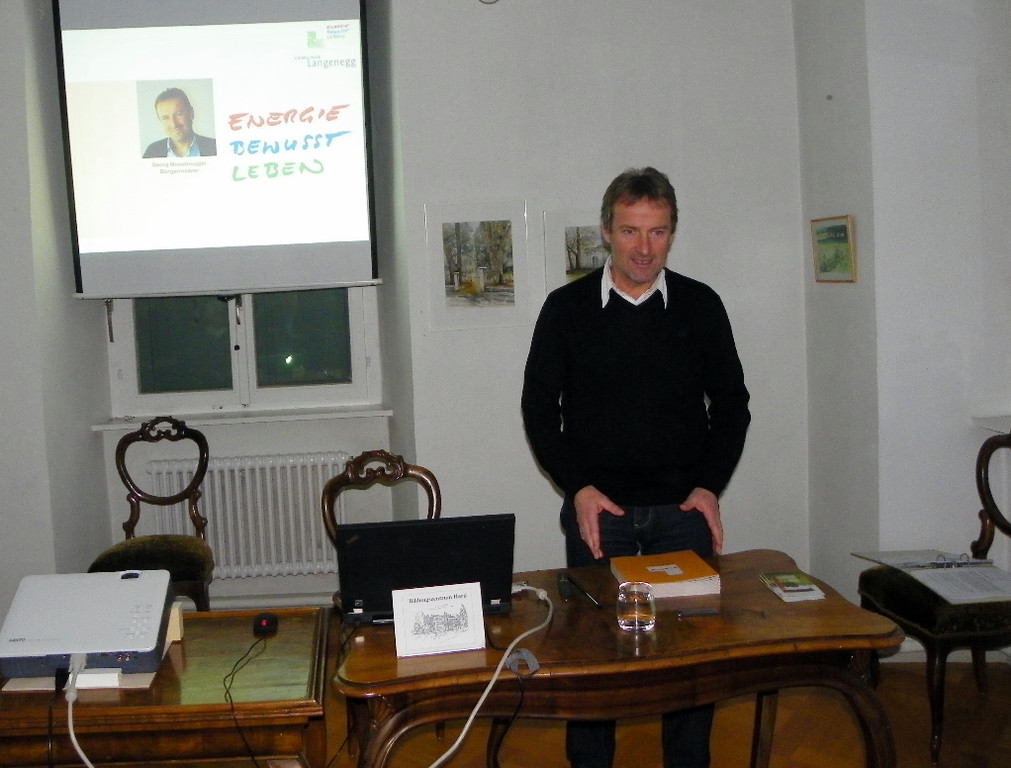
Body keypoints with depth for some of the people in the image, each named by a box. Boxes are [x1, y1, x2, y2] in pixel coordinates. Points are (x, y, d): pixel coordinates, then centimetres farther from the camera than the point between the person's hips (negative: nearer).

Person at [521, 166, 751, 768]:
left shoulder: (701, 306, 4)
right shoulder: (567, 308, 1)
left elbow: (731, 404, 9)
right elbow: (539, 407, 4)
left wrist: (710, 486, -4)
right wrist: (578, 488, -8)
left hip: (683, 508, 1)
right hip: (597, 507, -1)